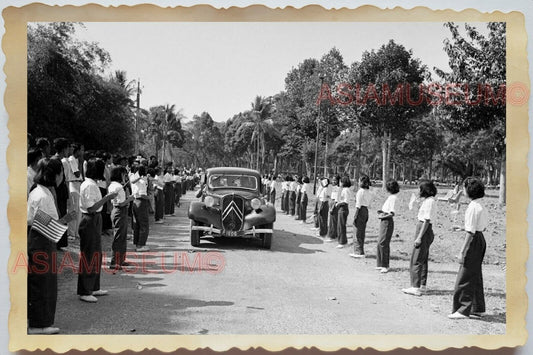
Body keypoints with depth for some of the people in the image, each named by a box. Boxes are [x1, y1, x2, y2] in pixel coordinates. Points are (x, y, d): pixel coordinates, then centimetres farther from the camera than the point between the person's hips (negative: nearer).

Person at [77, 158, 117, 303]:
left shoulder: (92, 184, 12)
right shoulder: (89, 186, -19)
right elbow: (91, 208, -25)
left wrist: (107, 198, 11)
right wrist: (107, 198, -23)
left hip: (94, 221, 11)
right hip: (90, 222, -11)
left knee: (96, 255, 18)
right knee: (89, 257, -3)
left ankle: (93, 288, 29)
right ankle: (84, 292, 6)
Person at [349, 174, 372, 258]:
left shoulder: (360, 191, -14)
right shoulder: (368, 191, 10)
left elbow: (358, 205, -16)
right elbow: (370, 200, 12)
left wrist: (355, 216, -14)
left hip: (361, 210, -8)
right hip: (366, 210, 8)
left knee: (357, 232, -1)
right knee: (362, 232, 14)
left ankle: (359, 252, 0)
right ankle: (359, 251, 21)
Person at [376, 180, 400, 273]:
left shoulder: (393, 197, -15)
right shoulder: (391, 197, 14)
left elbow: (392, 213, -21)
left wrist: (382, 216, -11)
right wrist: (381, 211, 7)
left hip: (387, 221, -10)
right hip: (383, 221, 10)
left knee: (383, 243, -9)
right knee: (380, 242, 13)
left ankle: (385, 266, -3)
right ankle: (381, 264, 22)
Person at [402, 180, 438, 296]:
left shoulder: (429, 201, -16)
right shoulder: (427, 201, 13)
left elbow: (427, 221, -20)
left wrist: (419, 237, -20)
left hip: (424, 231, -10)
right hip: (424, 231, 10)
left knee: (416, 260, -7)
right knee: (422, 259, 16)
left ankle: (416, 287, -6)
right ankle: (423, 285, 24)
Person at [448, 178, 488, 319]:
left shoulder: (473, 206, -18)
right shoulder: (481, 205, 10)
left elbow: (470, 232, -19)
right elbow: (484, 227, 17)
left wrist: (462, 252, -18)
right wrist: (463, 227, 19)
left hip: (473, 240, -10)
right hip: (481, 240, 10)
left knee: (465, 278, -3)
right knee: (475, 276, 16)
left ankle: (463, 310, 2)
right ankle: (478, 309, 23)